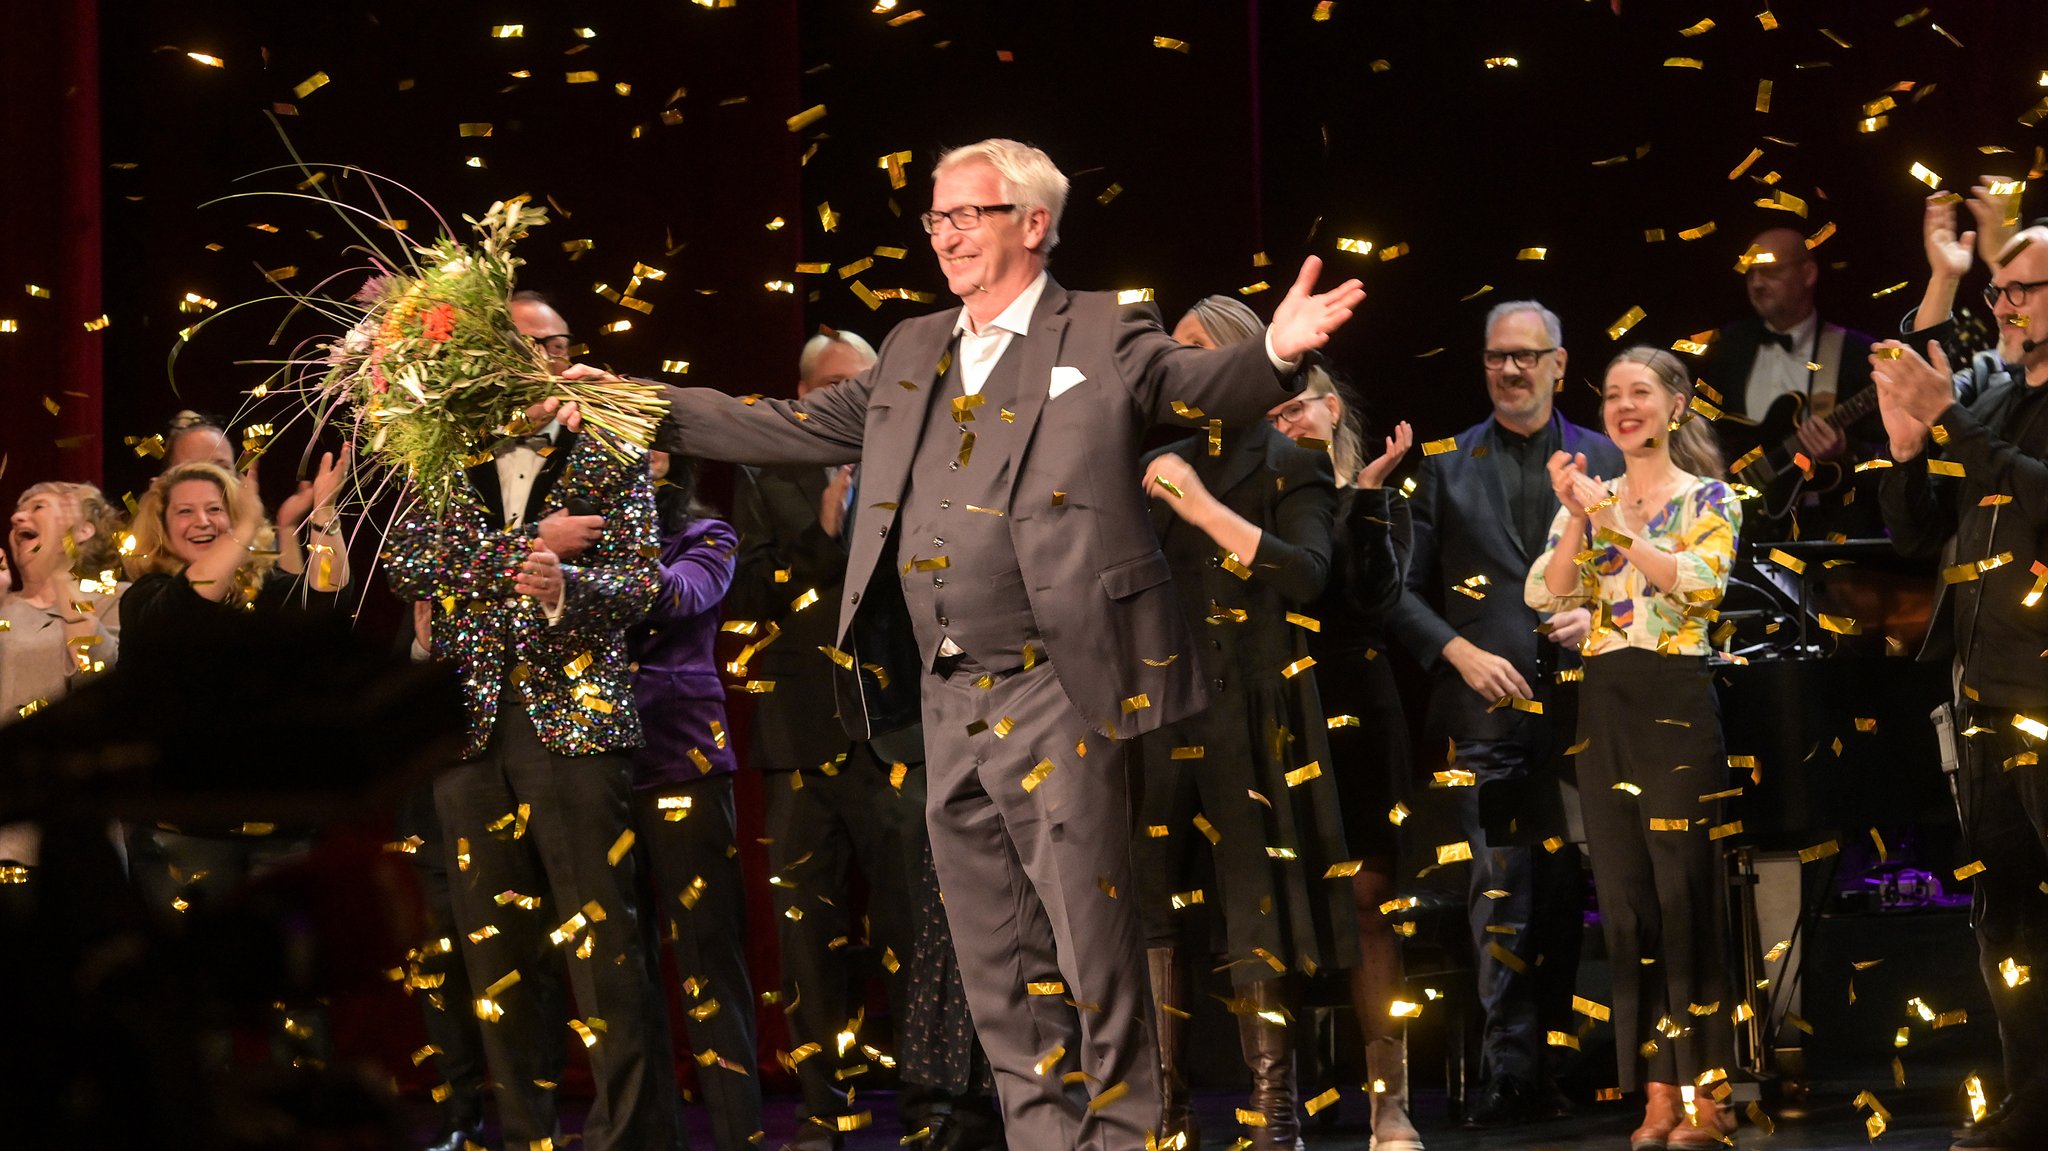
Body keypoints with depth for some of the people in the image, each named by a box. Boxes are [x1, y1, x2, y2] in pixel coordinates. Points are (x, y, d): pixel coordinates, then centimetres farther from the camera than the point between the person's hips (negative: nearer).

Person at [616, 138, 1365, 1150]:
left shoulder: (1104, 338, -1)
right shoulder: (912, 353, 17)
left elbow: (1208, 386, -15)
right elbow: (797, 428, 21)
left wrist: (1276, 350, -38)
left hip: (1054, 694, -7)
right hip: (949, 699, 7)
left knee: (1091, 937, -5)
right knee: (994, 958, 11)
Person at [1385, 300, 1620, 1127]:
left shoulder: (1601, 461, 10)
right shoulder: (1446, 466, 7)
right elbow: (1403, 588, 5)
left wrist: (1599, 614, -7)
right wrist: (1459, 651, -8)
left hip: (1579, 707, 2)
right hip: (1488, 710, -1)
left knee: (1564, 888, 6)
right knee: (1502, 895, -8)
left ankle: (1554, 1054, 14)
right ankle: (1512, 1075, -8)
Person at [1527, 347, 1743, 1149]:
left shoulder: (1708, 499, -1)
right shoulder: (1588, 502, 12)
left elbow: (1701, 582, -19)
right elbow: (1543, 595, -1)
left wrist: (1611, 520, -20)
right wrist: (1576, 516, -12)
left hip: (1676, 702, -5)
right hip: (1604, 707, 5)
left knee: (1685, 896, -6)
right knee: (1625, 899, 4)